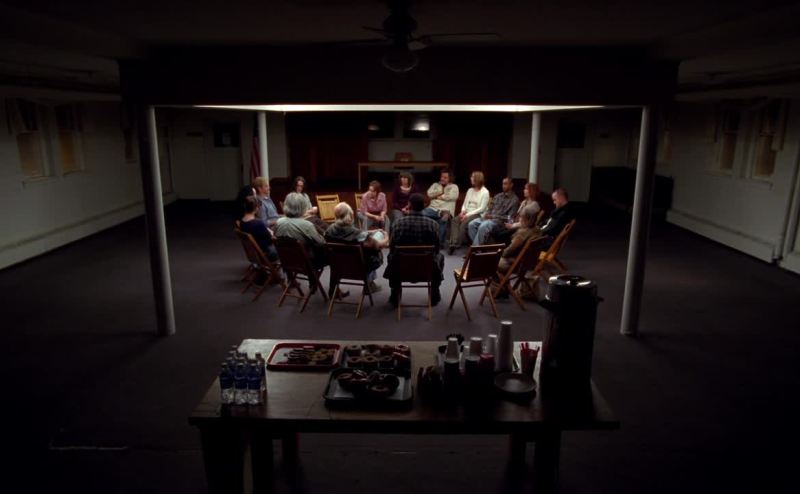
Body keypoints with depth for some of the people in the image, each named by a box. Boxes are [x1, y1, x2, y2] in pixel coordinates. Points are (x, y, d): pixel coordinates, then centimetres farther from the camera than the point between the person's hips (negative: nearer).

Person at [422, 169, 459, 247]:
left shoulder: (454, 187, 16)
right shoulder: (435, 185, 27)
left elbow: (453, 196, -5)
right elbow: (429, 194, 8)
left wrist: (437, 196, 4)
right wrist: (441, 192, 3)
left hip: (445, 210, -3)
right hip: (433, 208, 3)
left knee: (444, 219, -40)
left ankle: (440, 242, -31)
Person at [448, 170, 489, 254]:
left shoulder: (485, 192, -4)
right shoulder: (470, 190, 18)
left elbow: (482, 208, -11)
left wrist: (468, 214, -18)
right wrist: (463, 211, -5)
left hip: (477, 214, -6)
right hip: (467, 213, 6)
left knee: (464, 222, -33)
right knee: (455, 220, -23)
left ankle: (457, 244, -27)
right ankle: (453, 243, -34)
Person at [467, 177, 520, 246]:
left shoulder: (514, 200, -2)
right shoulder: (498, 196, 20)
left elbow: (509, 217, -10)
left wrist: (493, 216, -15)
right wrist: (486, 214, -4)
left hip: (499, 221, -7)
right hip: (488, 218, 7)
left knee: (482, 227, -34)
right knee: (472, 224, -18)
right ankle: (477, 245, -15)